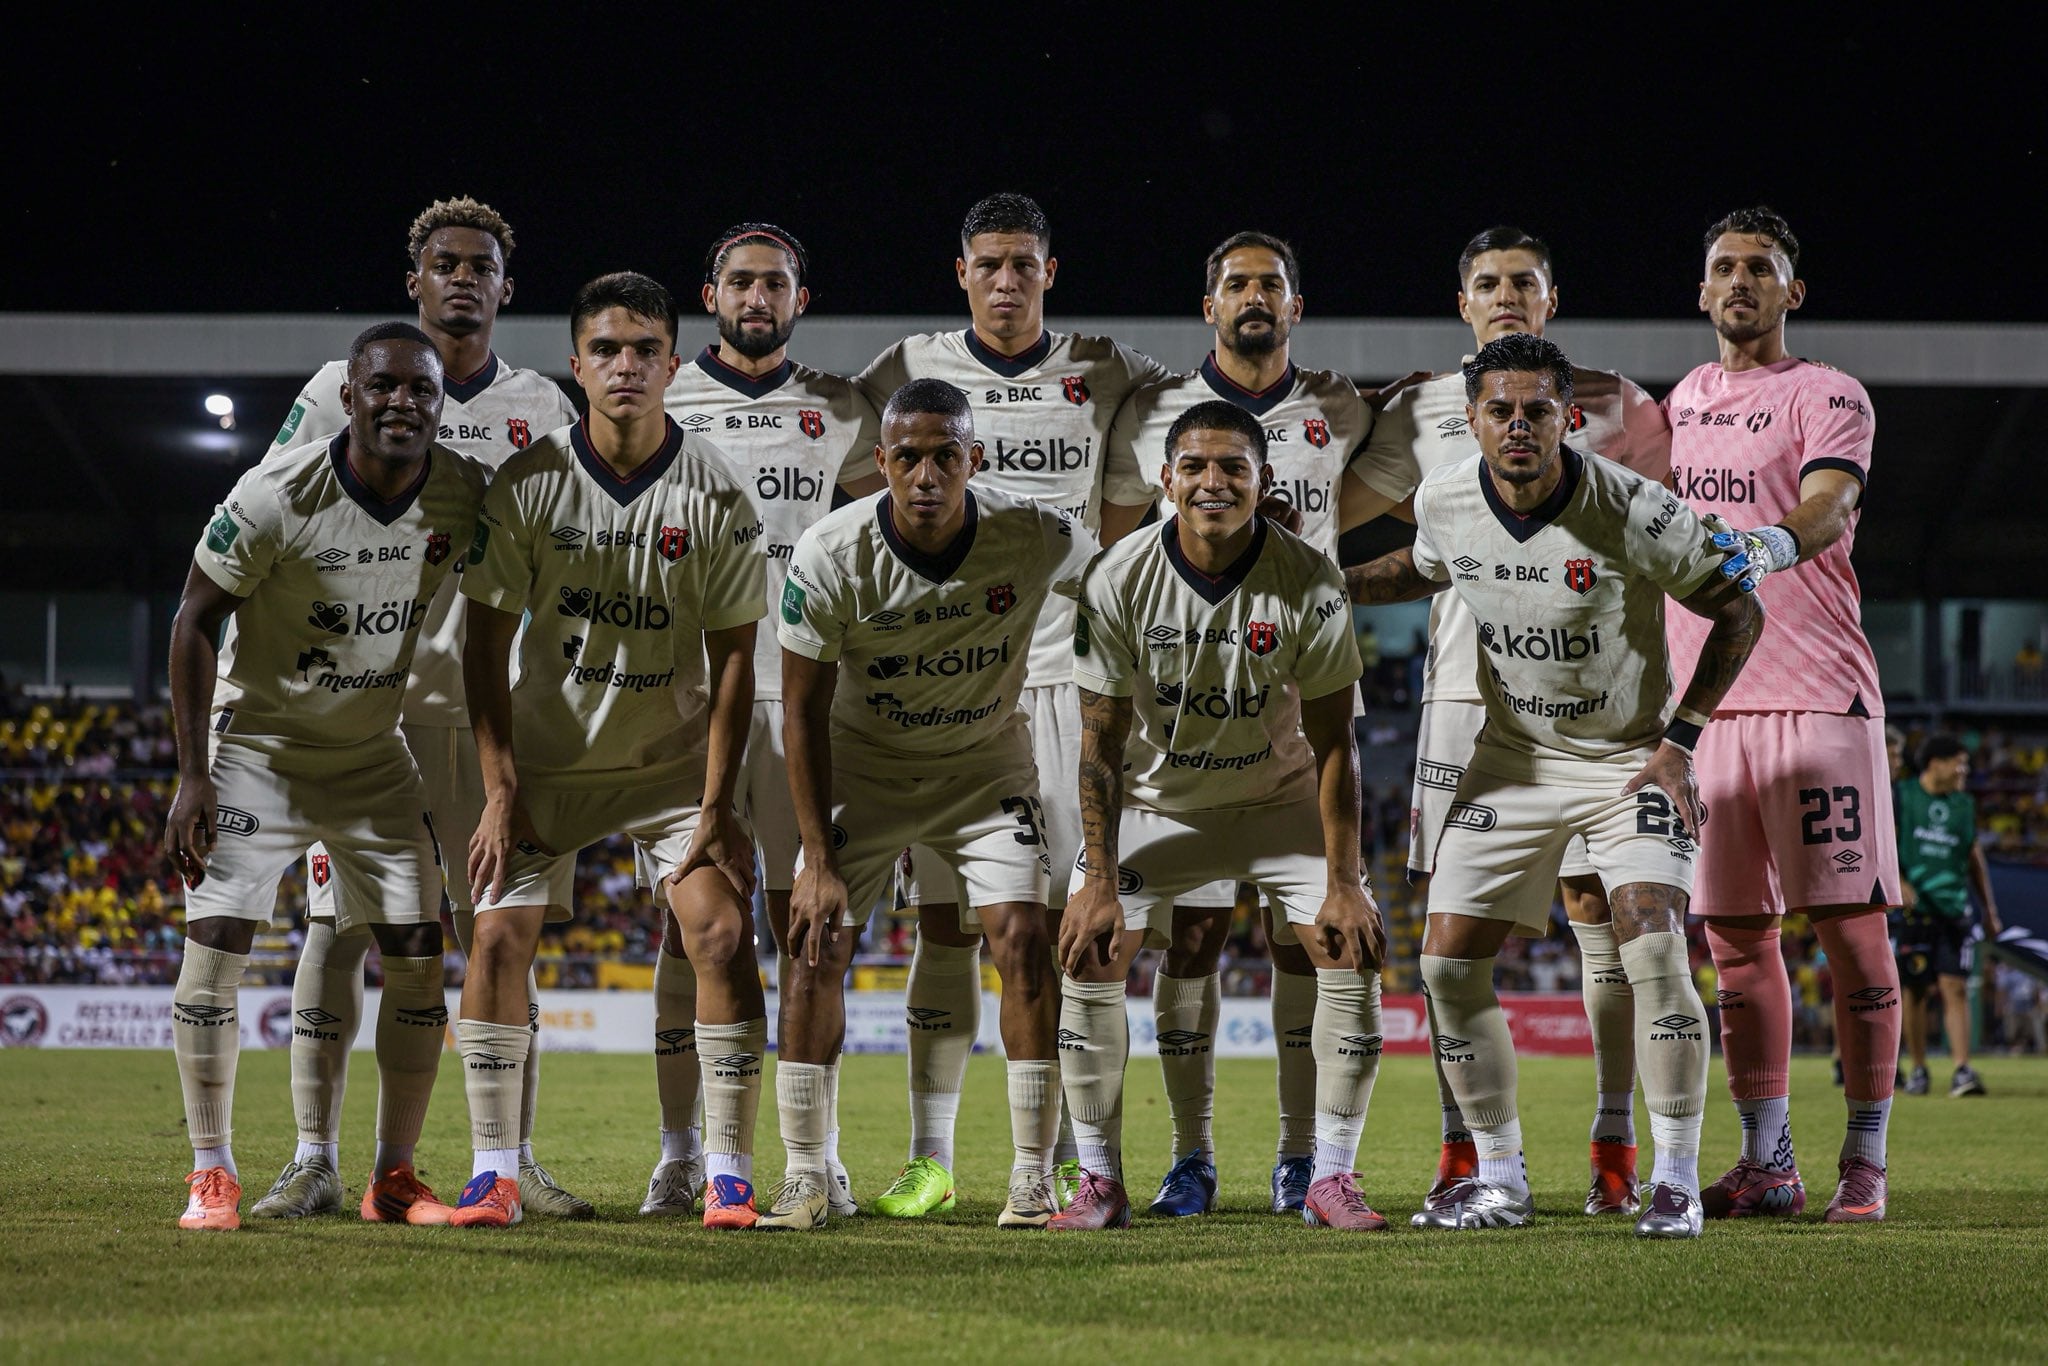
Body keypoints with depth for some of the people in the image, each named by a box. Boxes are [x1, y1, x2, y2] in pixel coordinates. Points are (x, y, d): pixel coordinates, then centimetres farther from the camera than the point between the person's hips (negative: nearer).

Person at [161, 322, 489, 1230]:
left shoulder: (464, 494, -12)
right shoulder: (275, 498, -24)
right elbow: (196, 621, -13)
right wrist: (193, 775, -15)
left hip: (375, 757, 4)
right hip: (259, 743, -4)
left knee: (417, 956, -2)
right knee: (216, 940, -12)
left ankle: (395, 1178, 10)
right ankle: (211, 1176, -1)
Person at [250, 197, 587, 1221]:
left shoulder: (541, 413, 10)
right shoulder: (346, 389, 4)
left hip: (481, 699, 1)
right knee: (339, 921, -3)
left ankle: (514, 1163, 5)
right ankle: (315, 1162, 1)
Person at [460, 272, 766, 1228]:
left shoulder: (715, 494, -11)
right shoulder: (527, 485, -11)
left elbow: (733, 657, -7)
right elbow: (486, 641, -5)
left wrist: (716, 806, -12)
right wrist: (500, 790, -10)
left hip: (674, 759, 0)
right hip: (549, 756, 0)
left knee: (724, 934, -14)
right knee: (499, 938, -10)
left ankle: (727, 1174, -6)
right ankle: (493, 1174, 0)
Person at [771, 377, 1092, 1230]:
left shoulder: (1034, 540, -24)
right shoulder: (830, 558, -24)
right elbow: (803, 712, -13)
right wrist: (817, 861, -15)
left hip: (987, 763, 0)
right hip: (864, 765, 0)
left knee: (1022, 939, -14)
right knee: (816, 944, -10)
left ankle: (1033, 1179, -5)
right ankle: (804, 1179, -1)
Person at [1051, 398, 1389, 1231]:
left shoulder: (1309, 583, -20)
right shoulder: (1120, 582, -19)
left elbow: (1332, 742, -15)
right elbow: (1101, 743, -14)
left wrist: (1343, 885, -19)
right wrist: (1100, 884, -19)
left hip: (1281, 796, 0)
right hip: (1157, 799, 0)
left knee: (1353, 951, -15)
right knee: (1089, 958, -13)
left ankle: (1331, 1178, -3)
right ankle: (1100, 1184, -1)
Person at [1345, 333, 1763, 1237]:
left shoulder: (1632, 511, -22)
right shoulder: (1445, 501, -9)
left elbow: (1738, 612, -10)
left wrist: (1680, 738, -13)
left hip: (1629, 758, -4)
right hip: (1513, 757, 4)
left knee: (1653, 951, -21)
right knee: (1448, 962, -2)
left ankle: (1675, 1181, -10)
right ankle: (1499, 1180, 12)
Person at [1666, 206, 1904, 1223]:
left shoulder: (1827, 397, -1)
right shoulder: (1681, 402, 18)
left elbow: (1831, 503, -20)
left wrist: (1773, 545, -41)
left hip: (1817, 693, -6)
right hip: (1704, 700, 6)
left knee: (1849, 924, -6)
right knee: (1735, 934, 6)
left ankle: (1865, 1164, -2)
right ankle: (1767, 1164, 13)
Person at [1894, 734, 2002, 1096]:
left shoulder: (1964, 804, 12)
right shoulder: (1900, 797, 1)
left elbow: (1975, 858, 20)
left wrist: (1990, 910, 20)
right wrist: (1898, 881, -15)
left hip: (1955, 908, 2)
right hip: (1914, 908, -2)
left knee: (1955, 988, -8)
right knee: (1915, 991, 2)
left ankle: (1962, 1072, -14)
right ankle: (1918, 1069, 15)